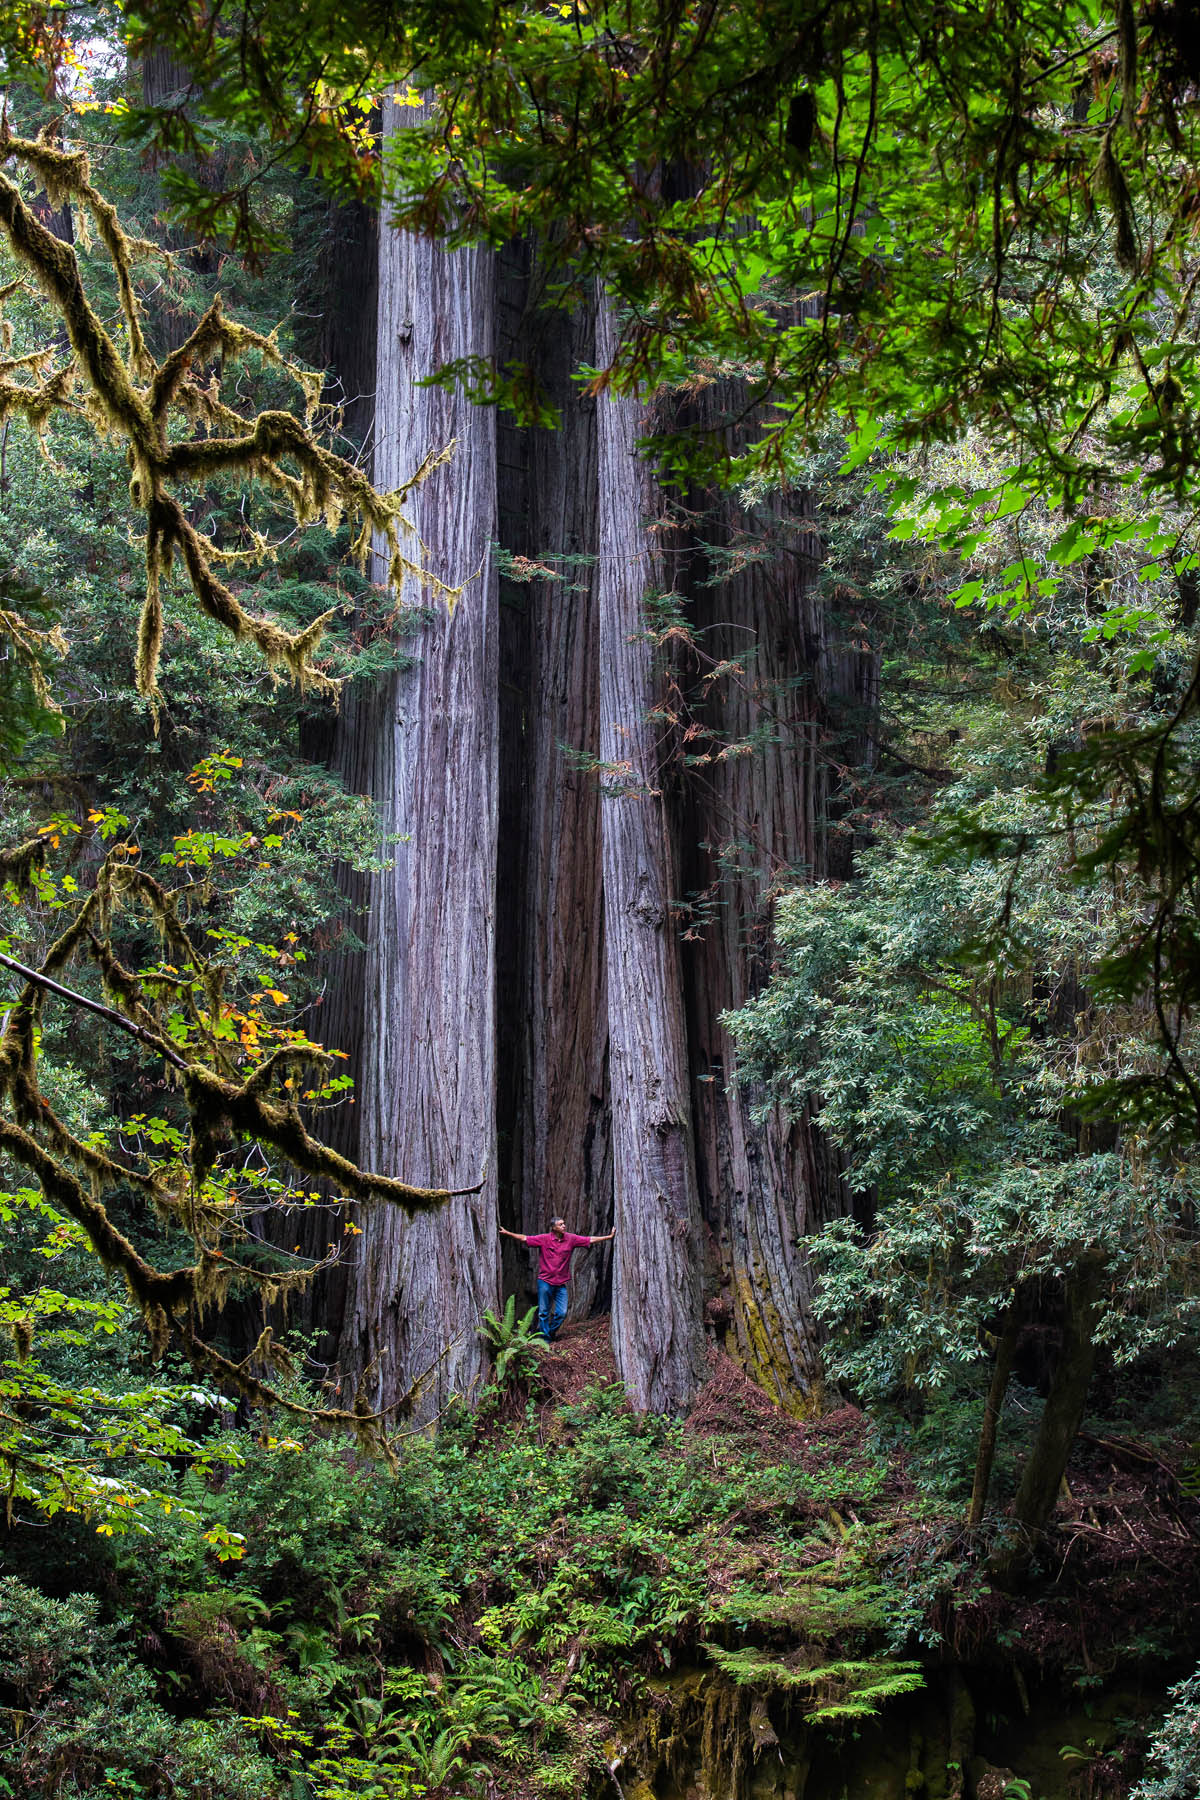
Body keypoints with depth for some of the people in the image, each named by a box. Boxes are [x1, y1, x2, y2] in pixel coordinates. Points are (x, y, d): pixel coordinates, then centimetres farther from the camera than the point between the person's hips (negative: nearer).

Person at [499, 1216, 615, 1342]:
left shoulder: (571, 1239, 1)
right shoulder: (544, 1239, -6)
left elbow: (591, 1240, 5)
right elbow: (524, 1238, -6)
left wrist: (610, 1236, 3)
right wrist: (507, 1233, -12)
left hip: (561, 1284, 2)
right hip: (545, 1281, -2)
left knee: (561, 1313, 0)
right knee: (544, 1313, 3)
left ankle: (551, 1331, 25)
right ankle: (545, 1339, 15)